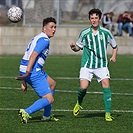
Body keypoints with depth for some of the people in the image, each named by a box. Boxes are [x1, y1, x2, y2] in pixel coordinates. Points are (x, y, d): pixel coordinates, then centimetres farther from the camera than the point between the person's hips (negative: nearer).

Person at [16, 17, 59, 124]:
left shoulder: (37, 38, 23)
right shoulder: (44, 40, -9)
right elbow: (33, 55, -22)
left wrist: (24, 81, 20)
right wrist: (27, 73, -31)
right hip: (34, 72, -10)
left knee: (52, 84, 30)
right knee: (49, 99, -10)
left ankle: (46, 116, 31)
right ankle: (26, 112, -24)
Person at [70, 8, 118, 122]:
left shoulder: (105, 32, 3)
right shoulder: (85, 33, 3)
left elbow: (115, 46, 17)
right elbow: (78, 48, 13)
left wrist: (113, 56, -1)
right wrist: (73, 47, -9)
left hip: (102, 65, 0)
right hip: (87, 65, 0)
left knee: (106, 85, -18)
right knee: (83, 87, -15)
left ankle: (108, 113, -13)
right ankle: (79, 104, 19)